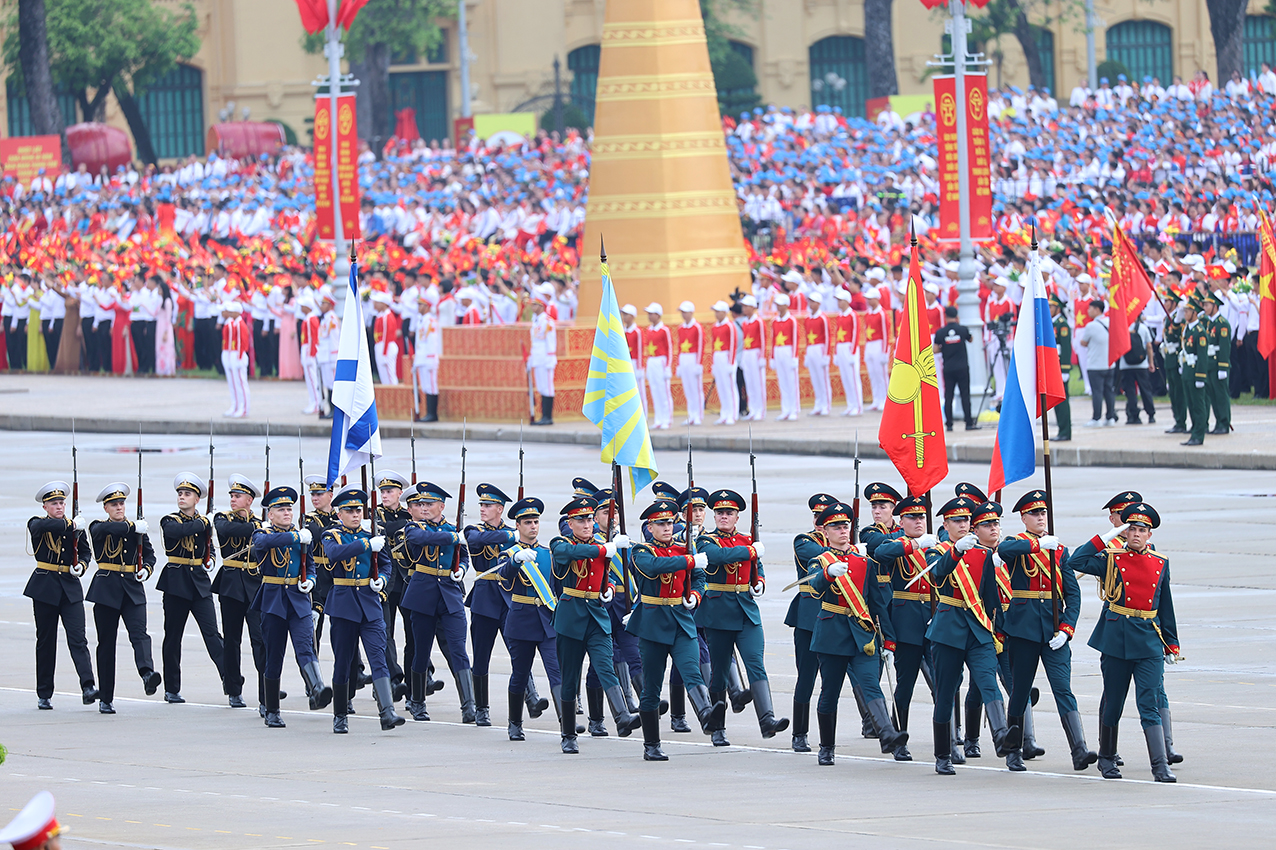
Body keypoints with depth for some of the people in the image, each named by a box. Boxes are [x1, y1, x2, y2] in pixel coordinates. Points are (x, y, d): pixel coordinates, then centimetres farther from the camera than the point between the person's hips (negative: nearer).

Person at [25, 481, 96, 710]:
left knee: (78, 639, -12)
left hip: (70, 588, 1)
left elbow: (85, 552, 18)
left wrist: (81, 565, -3)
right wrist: (72, 525, -27)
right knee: (46, 641, 5)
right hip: (45, 587, -1)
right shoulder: (36, 524, -1)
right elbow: (44, 525, -25)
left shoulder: (75, 526, 8)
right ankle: (44, 695, 13)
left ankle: (88, 687, -22)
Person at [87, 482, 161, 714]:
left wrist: (146, 570, -3)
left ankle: (147, 674, -42)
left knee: (139, 633, -20)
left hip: (132, 590, 1)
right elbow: (108, 529, -22)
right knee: (106, 643, 3)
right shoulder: (98, 528, 2)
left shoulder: (136, 529, 11)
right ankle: (105, 699, 9)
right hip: (106, 589, -1)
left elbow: (149, 554, 16)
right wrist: (134, 527, -24)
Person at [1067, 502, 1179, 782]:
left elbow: (1166, 606, 17)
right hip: (1116, 640, -1)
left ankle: (1161, 766, -13)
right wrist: (1105, 538, -12)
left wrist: (1171, 645, 17)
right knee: (1113, 704, 9)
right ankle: (1107, 759, 26)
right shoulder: (1111, 559, 1)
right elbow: (1076, 562, -15)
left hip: (1149, 643, 1)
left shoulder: (1160, 564, 10)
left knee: (1150, 705, -8)